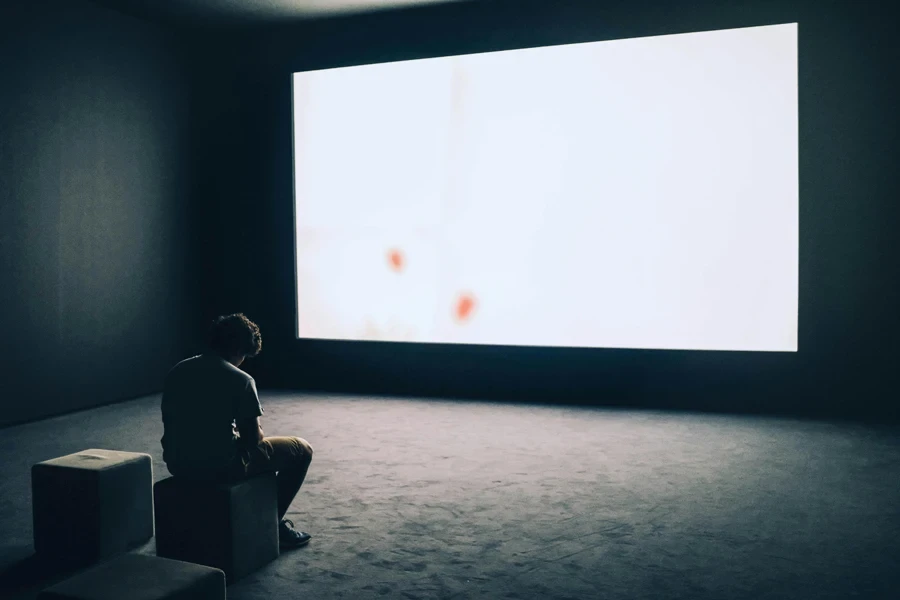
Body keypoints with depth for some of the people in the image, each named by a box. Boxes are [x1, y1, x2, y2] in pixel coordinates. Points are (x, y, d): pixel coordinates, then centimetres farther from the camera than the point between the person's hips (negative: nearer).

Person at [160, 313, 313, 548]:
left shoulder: (177, 371, 6)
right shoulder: (240, 380, -13)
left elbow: (172, 422, 17)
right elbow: (253, 439, -9)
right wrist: (256, 432, 16)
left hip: (178, 465, 7)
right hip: (222, 466, -7)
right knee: (302, 449, 12)